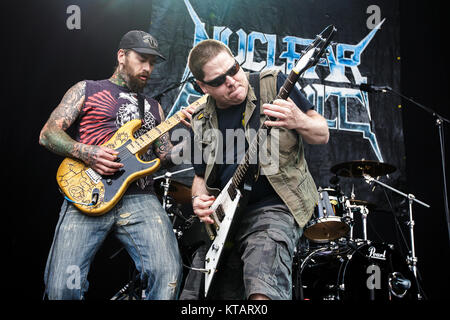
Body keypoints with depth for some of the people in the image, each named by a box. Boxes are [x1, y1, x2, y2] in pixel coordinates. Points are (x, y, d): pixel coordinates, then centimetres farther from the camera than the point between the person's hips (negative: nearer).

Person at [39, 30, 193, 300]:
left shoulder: (154, 107, 27)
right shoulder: (87, 89, 16)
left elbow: (166, 156, 21)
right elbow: (48, 134, 8)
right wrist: (86, 153, -9)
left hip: (140, 197, 3)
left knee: (169, 274, -23)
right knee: (62, 288, -16)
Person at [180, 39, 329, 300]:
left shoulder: (273, 84, -3)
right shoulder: (202, 121, 9)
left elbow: (323, 134, 0)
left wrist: (298, 121, -22)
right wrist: (199, 199, -3)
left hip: (275, 206, -5)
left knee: (263, 290, -33)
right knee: (196, 293, 9)